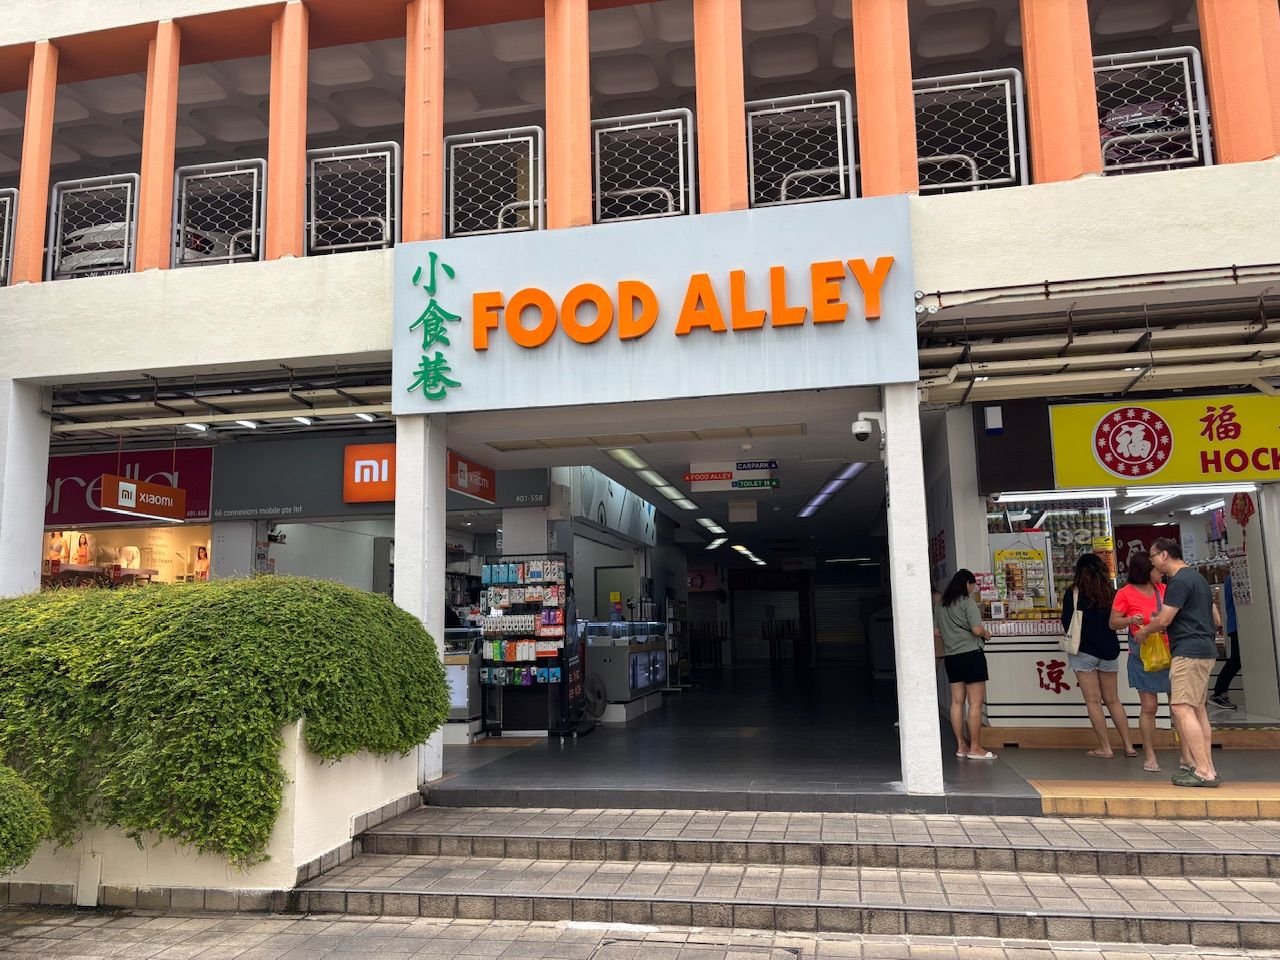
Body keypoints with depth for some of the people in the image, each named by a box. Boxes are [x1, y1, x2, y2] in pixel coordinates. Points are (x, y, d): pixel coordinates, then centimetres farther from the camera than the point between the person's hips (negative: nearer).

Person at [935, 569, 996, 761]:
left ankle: (961, 746, 14)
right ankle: (975, 748, 0)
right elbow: (977, 629, -16)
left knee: (957, 702, 9)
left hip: (950, 657, 7)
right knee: (975, 702, -2)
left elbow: (936, 631, 13)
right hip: (971, 655, -7)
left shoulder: (941, 605, 11)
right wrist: (986, 634, 4)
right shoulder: (968, 602, -9)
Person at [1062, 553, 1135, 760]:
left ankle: (1105, 748, 3)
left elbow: (1066, 623, -4)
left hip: (1084, 651, -4)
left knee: (1093, 701, 2)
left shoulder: (1073, 594, -7)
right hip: (1109, 650, 4)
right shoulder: (1110, 593, 2)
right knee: (1113, 700, 15)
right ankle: (1128, 745, 16)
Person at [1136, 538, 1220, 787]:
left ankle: (1204, 771, -15)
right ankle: (1207, 768, 13)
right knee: (1197, 709, 12)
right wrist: (1158, 624, 19)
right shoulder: (1196, 577, 19)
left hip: (1189, 652, -11)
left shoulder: (1179, 581, -13)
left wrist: (1144, 632, 5)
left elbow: (1164, 619, -13)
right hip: (1203, 649, 11)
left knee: (1182, 709, -13)